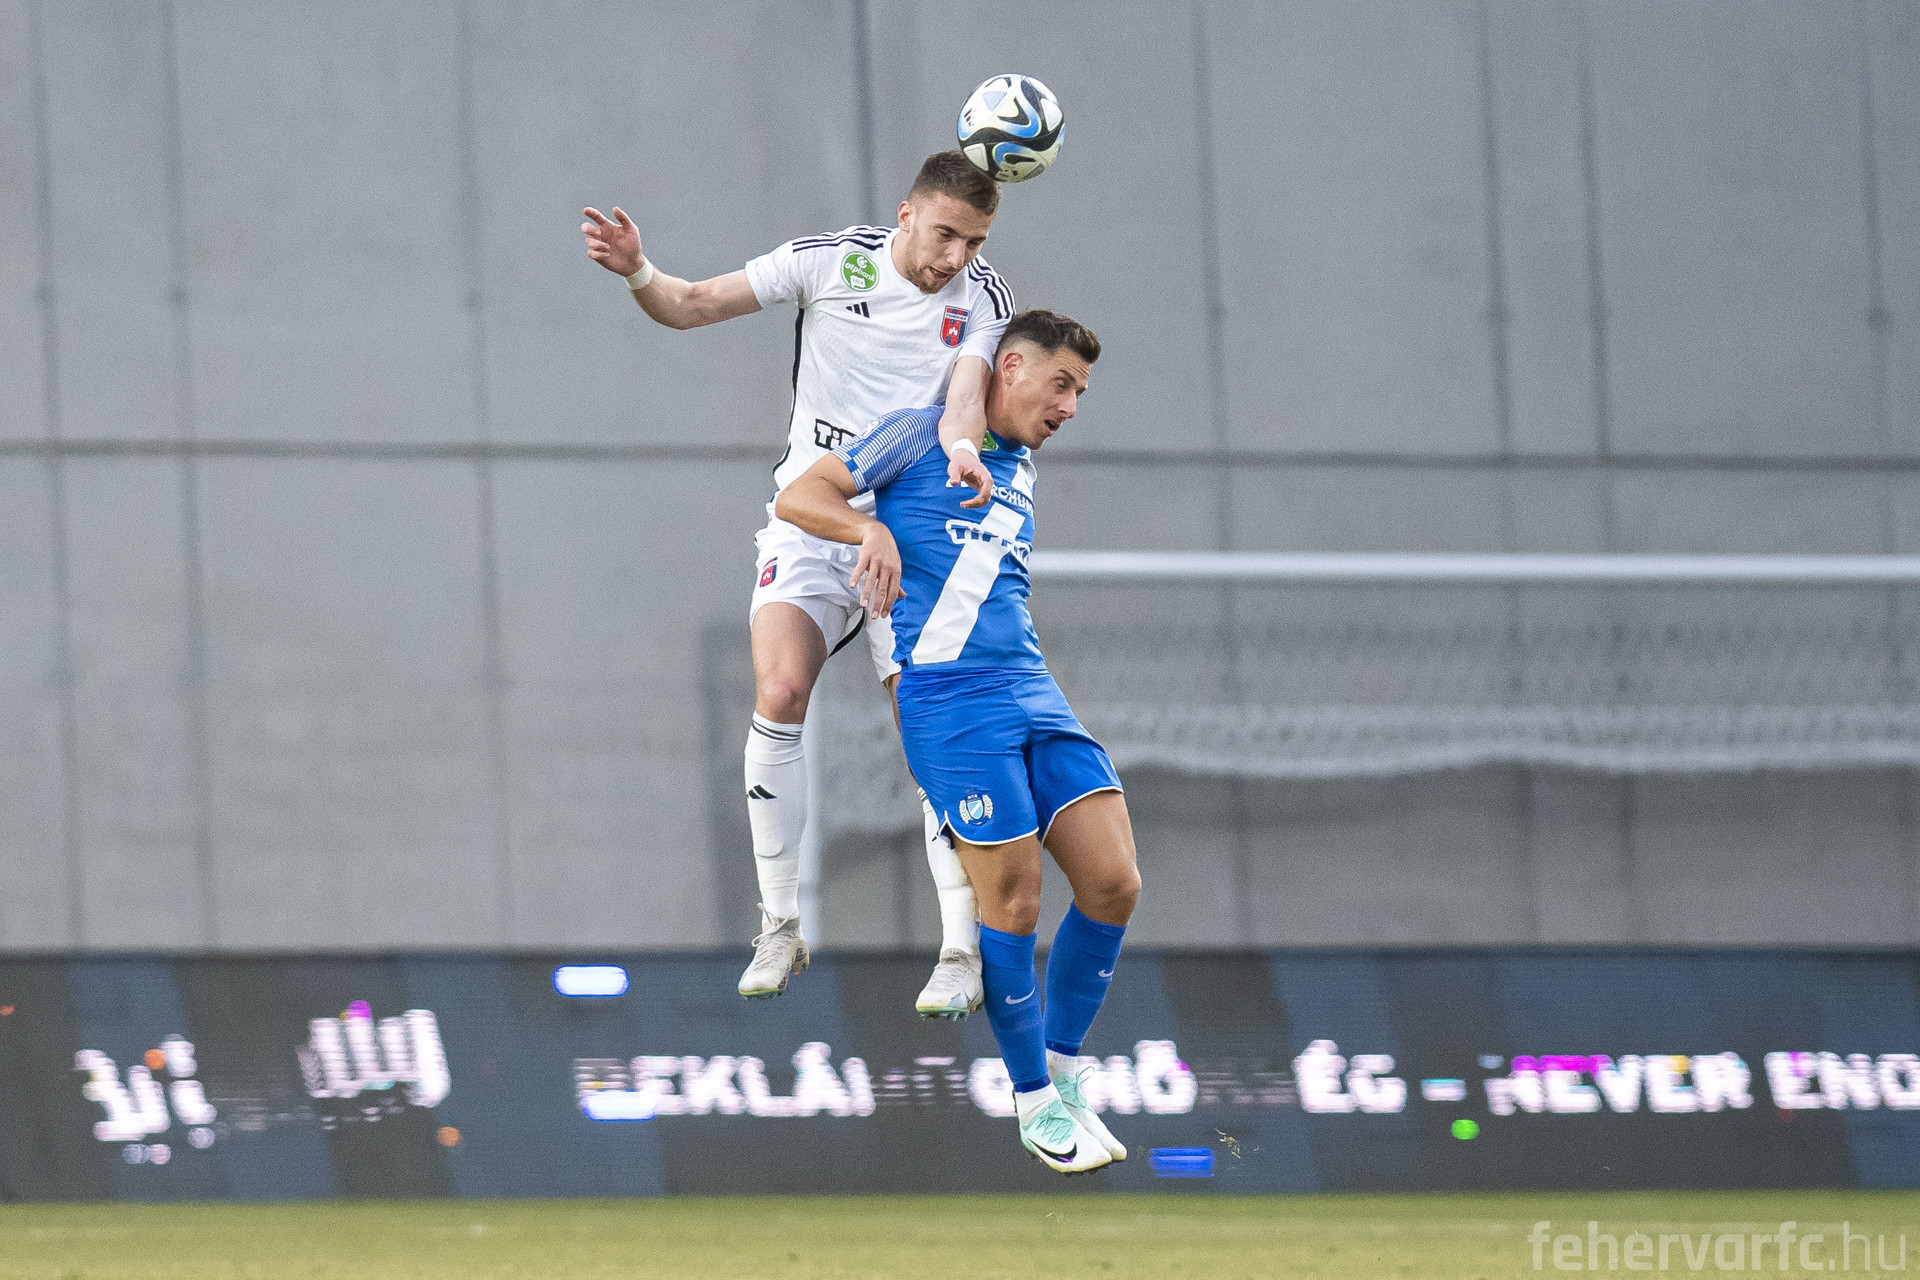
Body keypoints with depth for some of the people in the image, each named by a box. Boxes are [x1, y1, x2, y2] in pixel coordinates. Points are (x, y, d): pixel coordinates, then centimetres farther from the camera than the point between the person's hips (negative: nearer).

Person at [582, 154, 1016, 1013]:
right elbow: (691, 306, 1)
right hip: (811, 516, 0)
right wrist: (637, 273, -20)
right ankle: (779, 927, -8)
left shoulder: (983, 297, -1)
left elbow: (966, 395, -17)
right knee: (779, 694, -19)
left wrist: (961, 447, -40)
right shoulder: (830, 261, -3)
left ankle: (961, 953, -2)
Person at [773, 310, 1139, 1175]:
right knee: (1012, 908, -9)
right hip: (948, 699, -7)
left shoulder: (1021, 474, 23)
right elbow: (799, 497, -2)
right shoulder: (921, 437, 4)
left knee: (1113, 883, -4)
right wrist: (872, 531, -19)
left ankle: (1062, 1071, 13)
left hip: (1032, 690, 7)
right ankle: (1034, 1103, 5)